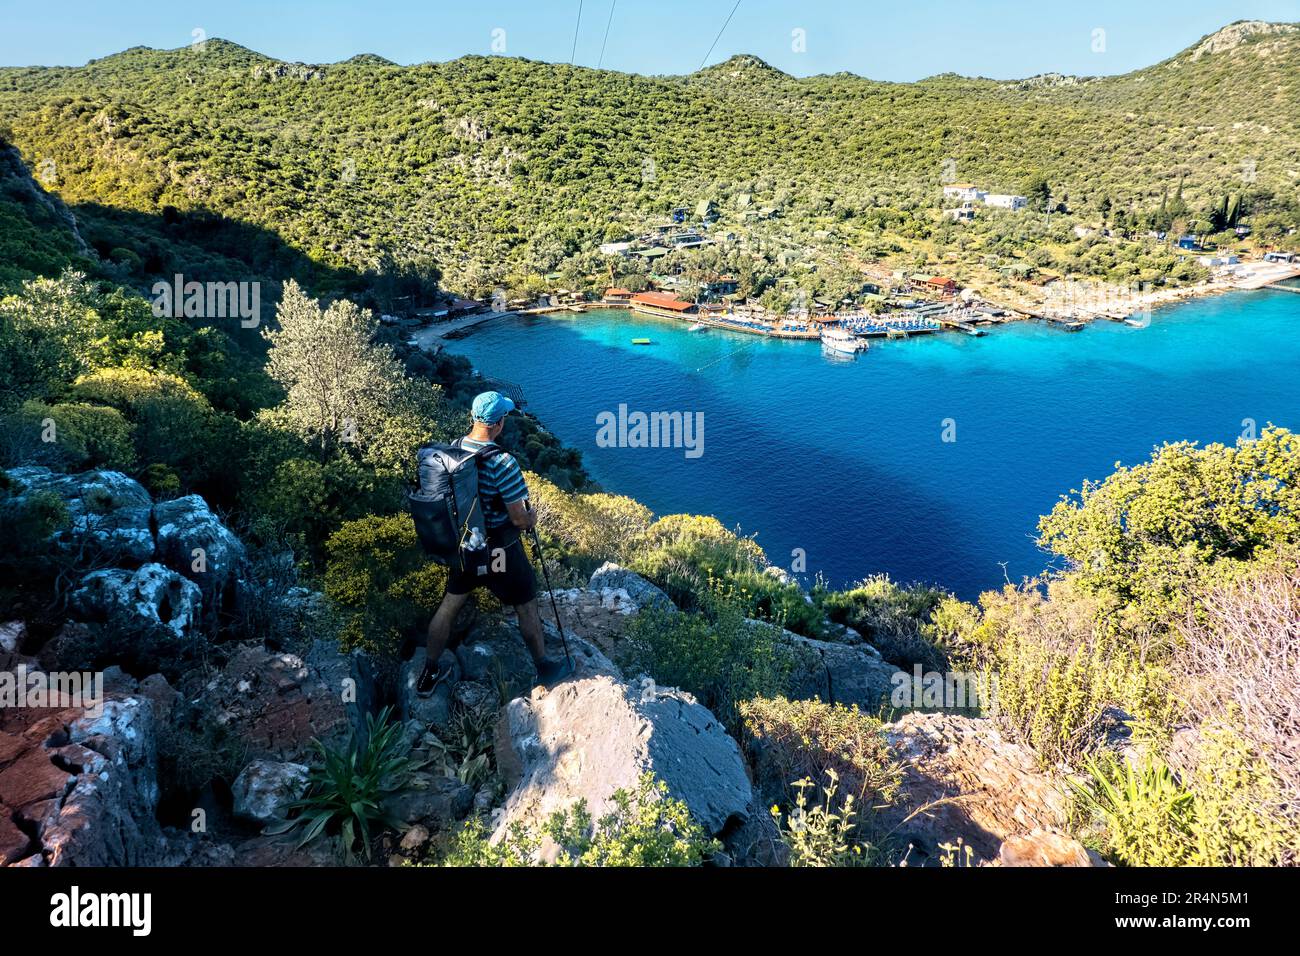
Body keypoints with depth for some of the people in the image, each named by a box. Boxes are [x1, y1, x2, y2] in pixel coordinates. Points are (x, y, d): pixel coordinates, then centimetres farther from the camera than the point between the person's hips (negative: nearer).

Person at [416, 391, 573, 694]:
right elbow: (520, 519, -22)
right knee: (526, 607, 15)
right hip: (499, 550, -5)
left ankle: (429, 674, 33)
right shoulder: (502, 463, -27)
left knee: (450, 604, 20)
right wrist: (531, 518, 1)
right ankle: (545, 669, 33)